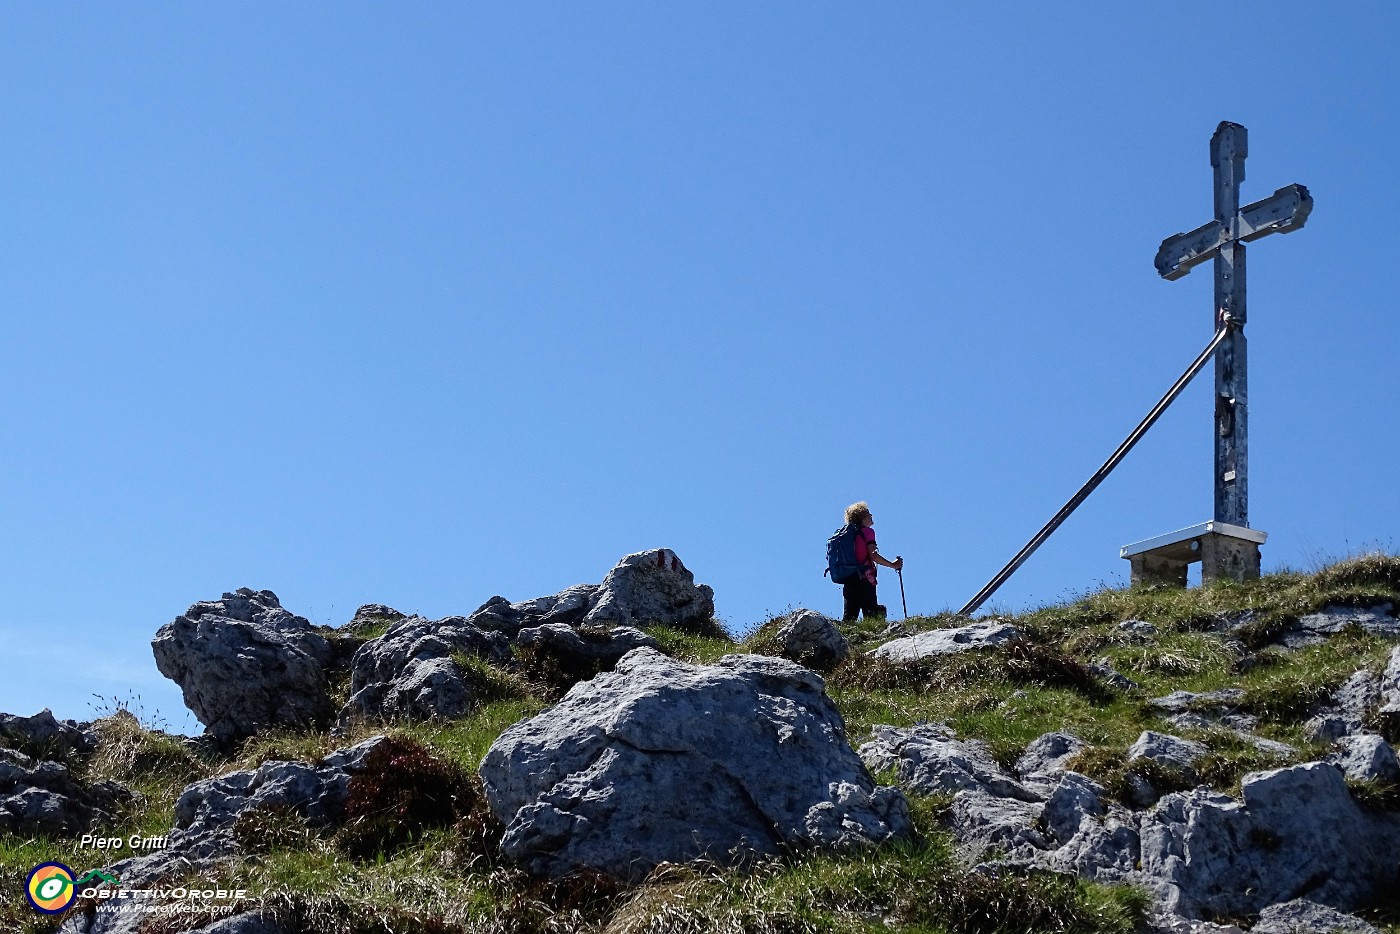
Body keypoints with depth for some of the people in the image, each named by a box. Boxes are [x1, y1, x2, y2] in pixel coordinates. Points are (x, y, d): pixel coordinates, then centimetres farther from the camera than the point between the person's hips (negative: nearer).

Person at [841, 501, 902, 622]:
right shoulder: (867, 531, -3)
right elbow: (873, 555, -13)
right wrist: (893, 565, -6)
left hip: (848, 579, 7)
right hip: (864, 579, -7)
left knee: (849, 616, 5)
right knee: (871, 613, -8)